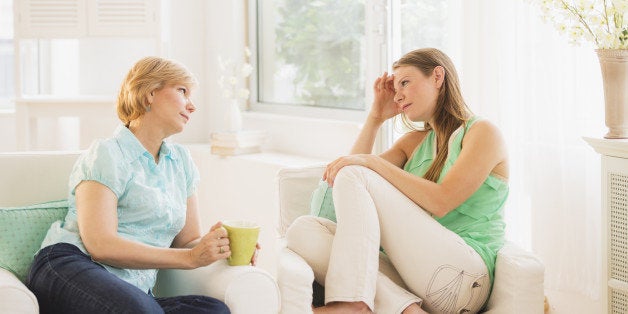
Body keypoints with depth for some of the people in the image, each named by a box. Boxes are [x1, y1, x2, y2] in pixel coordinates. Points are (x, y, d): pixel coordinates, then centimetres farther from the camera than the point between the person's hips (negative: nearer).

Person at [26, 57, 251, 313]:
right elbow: (99, 244, -13)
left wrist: (220, 245, -4)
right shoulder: (107, 155, 0)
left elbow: (187, 241, 20)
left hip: (136, 292, 7)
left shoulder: (181, 161, 22)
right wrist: (189, 257, -15)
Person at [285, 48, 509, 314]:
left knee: (353, 176, -17)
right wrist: (376, 116, 16)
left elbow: (440, 203, -13)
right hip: (410, 272, 7)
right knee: (303, 230, -14)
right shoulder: (415, 142, 25)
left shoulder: (482, 132, 3)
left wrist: (372, 162, -12)